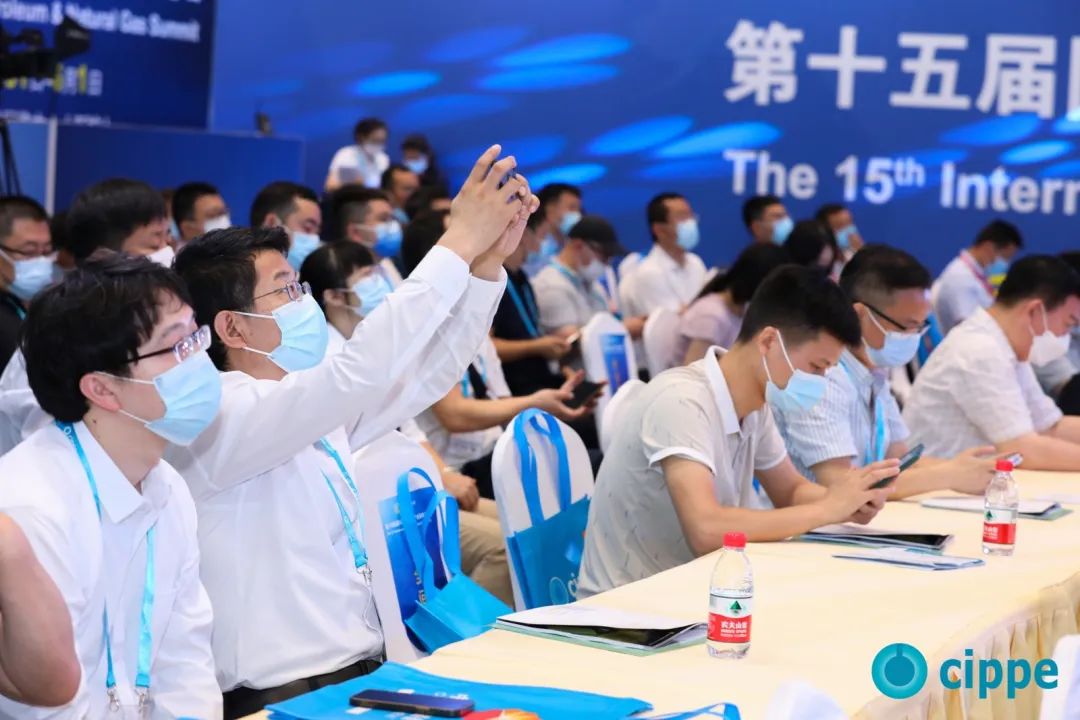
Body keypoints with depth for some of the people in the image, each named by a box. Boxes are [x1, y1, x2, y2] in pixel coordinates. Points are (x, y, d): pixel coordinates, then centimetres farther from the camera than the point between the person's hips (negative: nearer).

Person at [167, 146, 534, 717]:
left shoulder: (314, 409, 12)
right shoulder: (219, 417, -14)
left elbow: (426, 373, 13)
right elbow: (360, 370, -24)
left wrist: (487, 260, 1)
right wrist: (459, 242, -20)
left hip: (363, 672, 9)